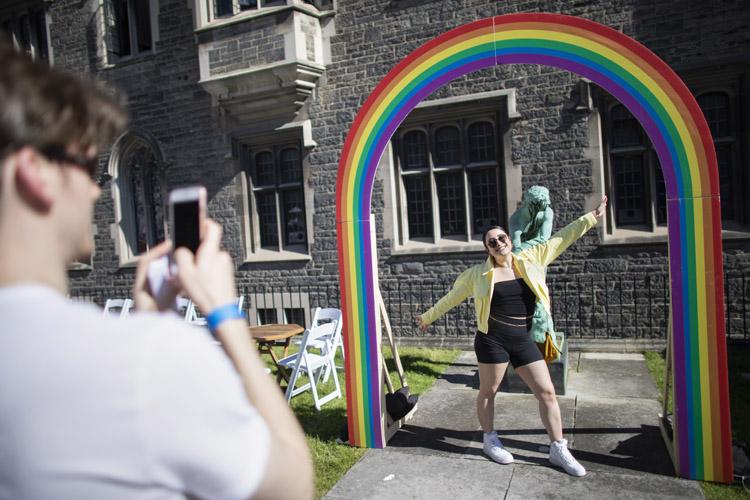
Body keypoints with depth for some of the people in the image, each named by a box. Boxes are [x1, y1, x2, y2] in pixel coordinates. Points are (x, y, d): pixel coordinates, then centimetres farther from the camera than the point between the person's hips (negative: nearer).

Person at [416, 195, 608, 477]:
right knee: (488, 391, 10)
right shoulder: (478, 274, -3)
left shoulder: (531, 259, 2)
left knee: (547, 392, 4)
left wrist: (592, 217, 5)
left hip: (523, 340, 3)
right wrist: (428, 317, 15)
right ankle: (490, 441, 31)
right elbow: (452, 297, 8)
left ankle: (558, 449, 18)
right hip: (492, 340, -3)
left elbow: (563, 238, 6)